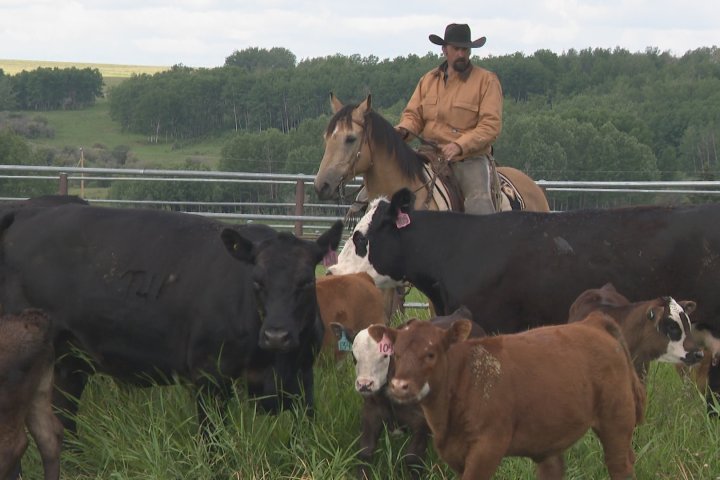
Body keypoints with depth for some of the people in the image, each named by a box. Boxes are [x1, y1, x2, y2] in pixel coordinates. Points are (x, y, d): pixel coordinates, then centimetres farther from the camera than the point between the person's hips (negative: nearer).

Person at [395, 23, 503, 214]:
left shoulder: (486, 80, 1)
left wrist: (459, 146, -20)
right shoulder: (428, 80, 15)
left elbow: (491, 125, -7)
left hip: (470, 159, -4)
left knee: (478, 202, -24)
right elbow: (413, 114, 16)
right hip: (431, 159, 4)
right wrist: (403, 130, -8)